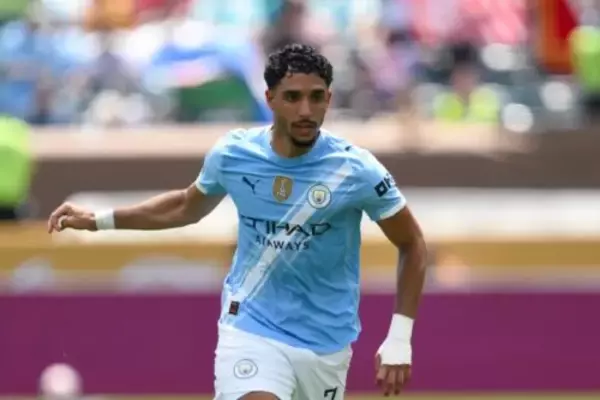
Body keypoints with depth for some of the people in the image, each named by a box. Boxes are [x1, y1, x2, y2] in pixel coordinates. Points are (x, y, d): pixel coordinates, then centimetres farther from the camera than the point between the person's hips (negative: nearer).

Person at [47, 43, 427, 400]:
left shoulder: (356, 170, -14)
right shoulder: (233, 154, -7)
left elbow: (412, 244, -1)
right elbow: (188, 206, 15)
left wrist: (400, 338, -8)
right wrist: (100, 219, 11)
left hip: (326, 341, 1)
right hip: (252, 327, 0)